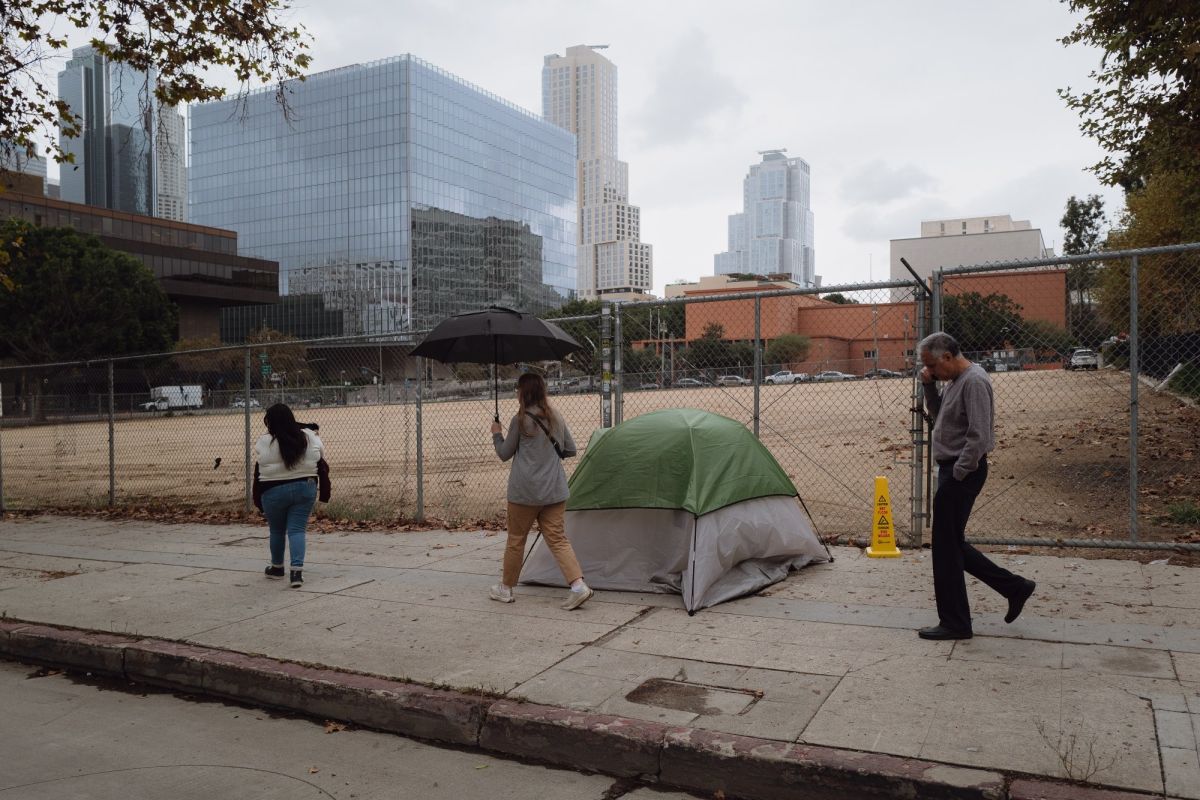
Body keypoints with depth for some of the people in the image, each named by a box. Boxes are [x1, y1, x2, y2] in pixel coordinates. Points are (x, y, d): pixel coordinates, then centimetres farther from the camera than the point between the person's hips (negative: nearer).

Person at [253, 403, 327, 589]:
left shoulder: (264, 443, -9)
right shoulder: (310, 437, -2)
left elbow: (259, 472, 0)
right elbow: (321, 465, 3)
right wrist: (324, 491, 9)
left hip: (274, 492, -1)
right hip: (305, 489, 2)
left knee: (277, 530, 16)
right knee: (297, 530, 3)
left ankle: (277, 567, 33)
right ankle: (297, 570, -11)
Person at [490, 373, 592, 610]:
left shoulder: (521, 419, -8)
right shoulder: (557, 418, 9)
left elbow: (504, 454, 2)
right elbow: (570, 450, 16)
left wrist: (496, 434, 18)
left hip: (524, 491, -5)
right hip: (555, 490, 5)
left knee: (516, 539, 10)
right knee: (557, 538, 3)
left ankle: (506, 588, 24)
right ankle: (578, 585, -12)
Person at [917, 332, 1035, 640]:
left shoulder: (974, 382, -17)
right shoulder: (956, 380, 13)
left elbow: (979, 436, -23)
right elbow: (938, 415, 23)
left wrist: (958, 473, -18)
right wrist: (929, 387, 8)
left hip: (962, 473, -10)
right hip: (952, 469, 10)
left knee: (947, 547, -2)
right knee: (952, 545, 15)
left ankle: (955, 623, 9)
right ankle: (1014, 587, 25)